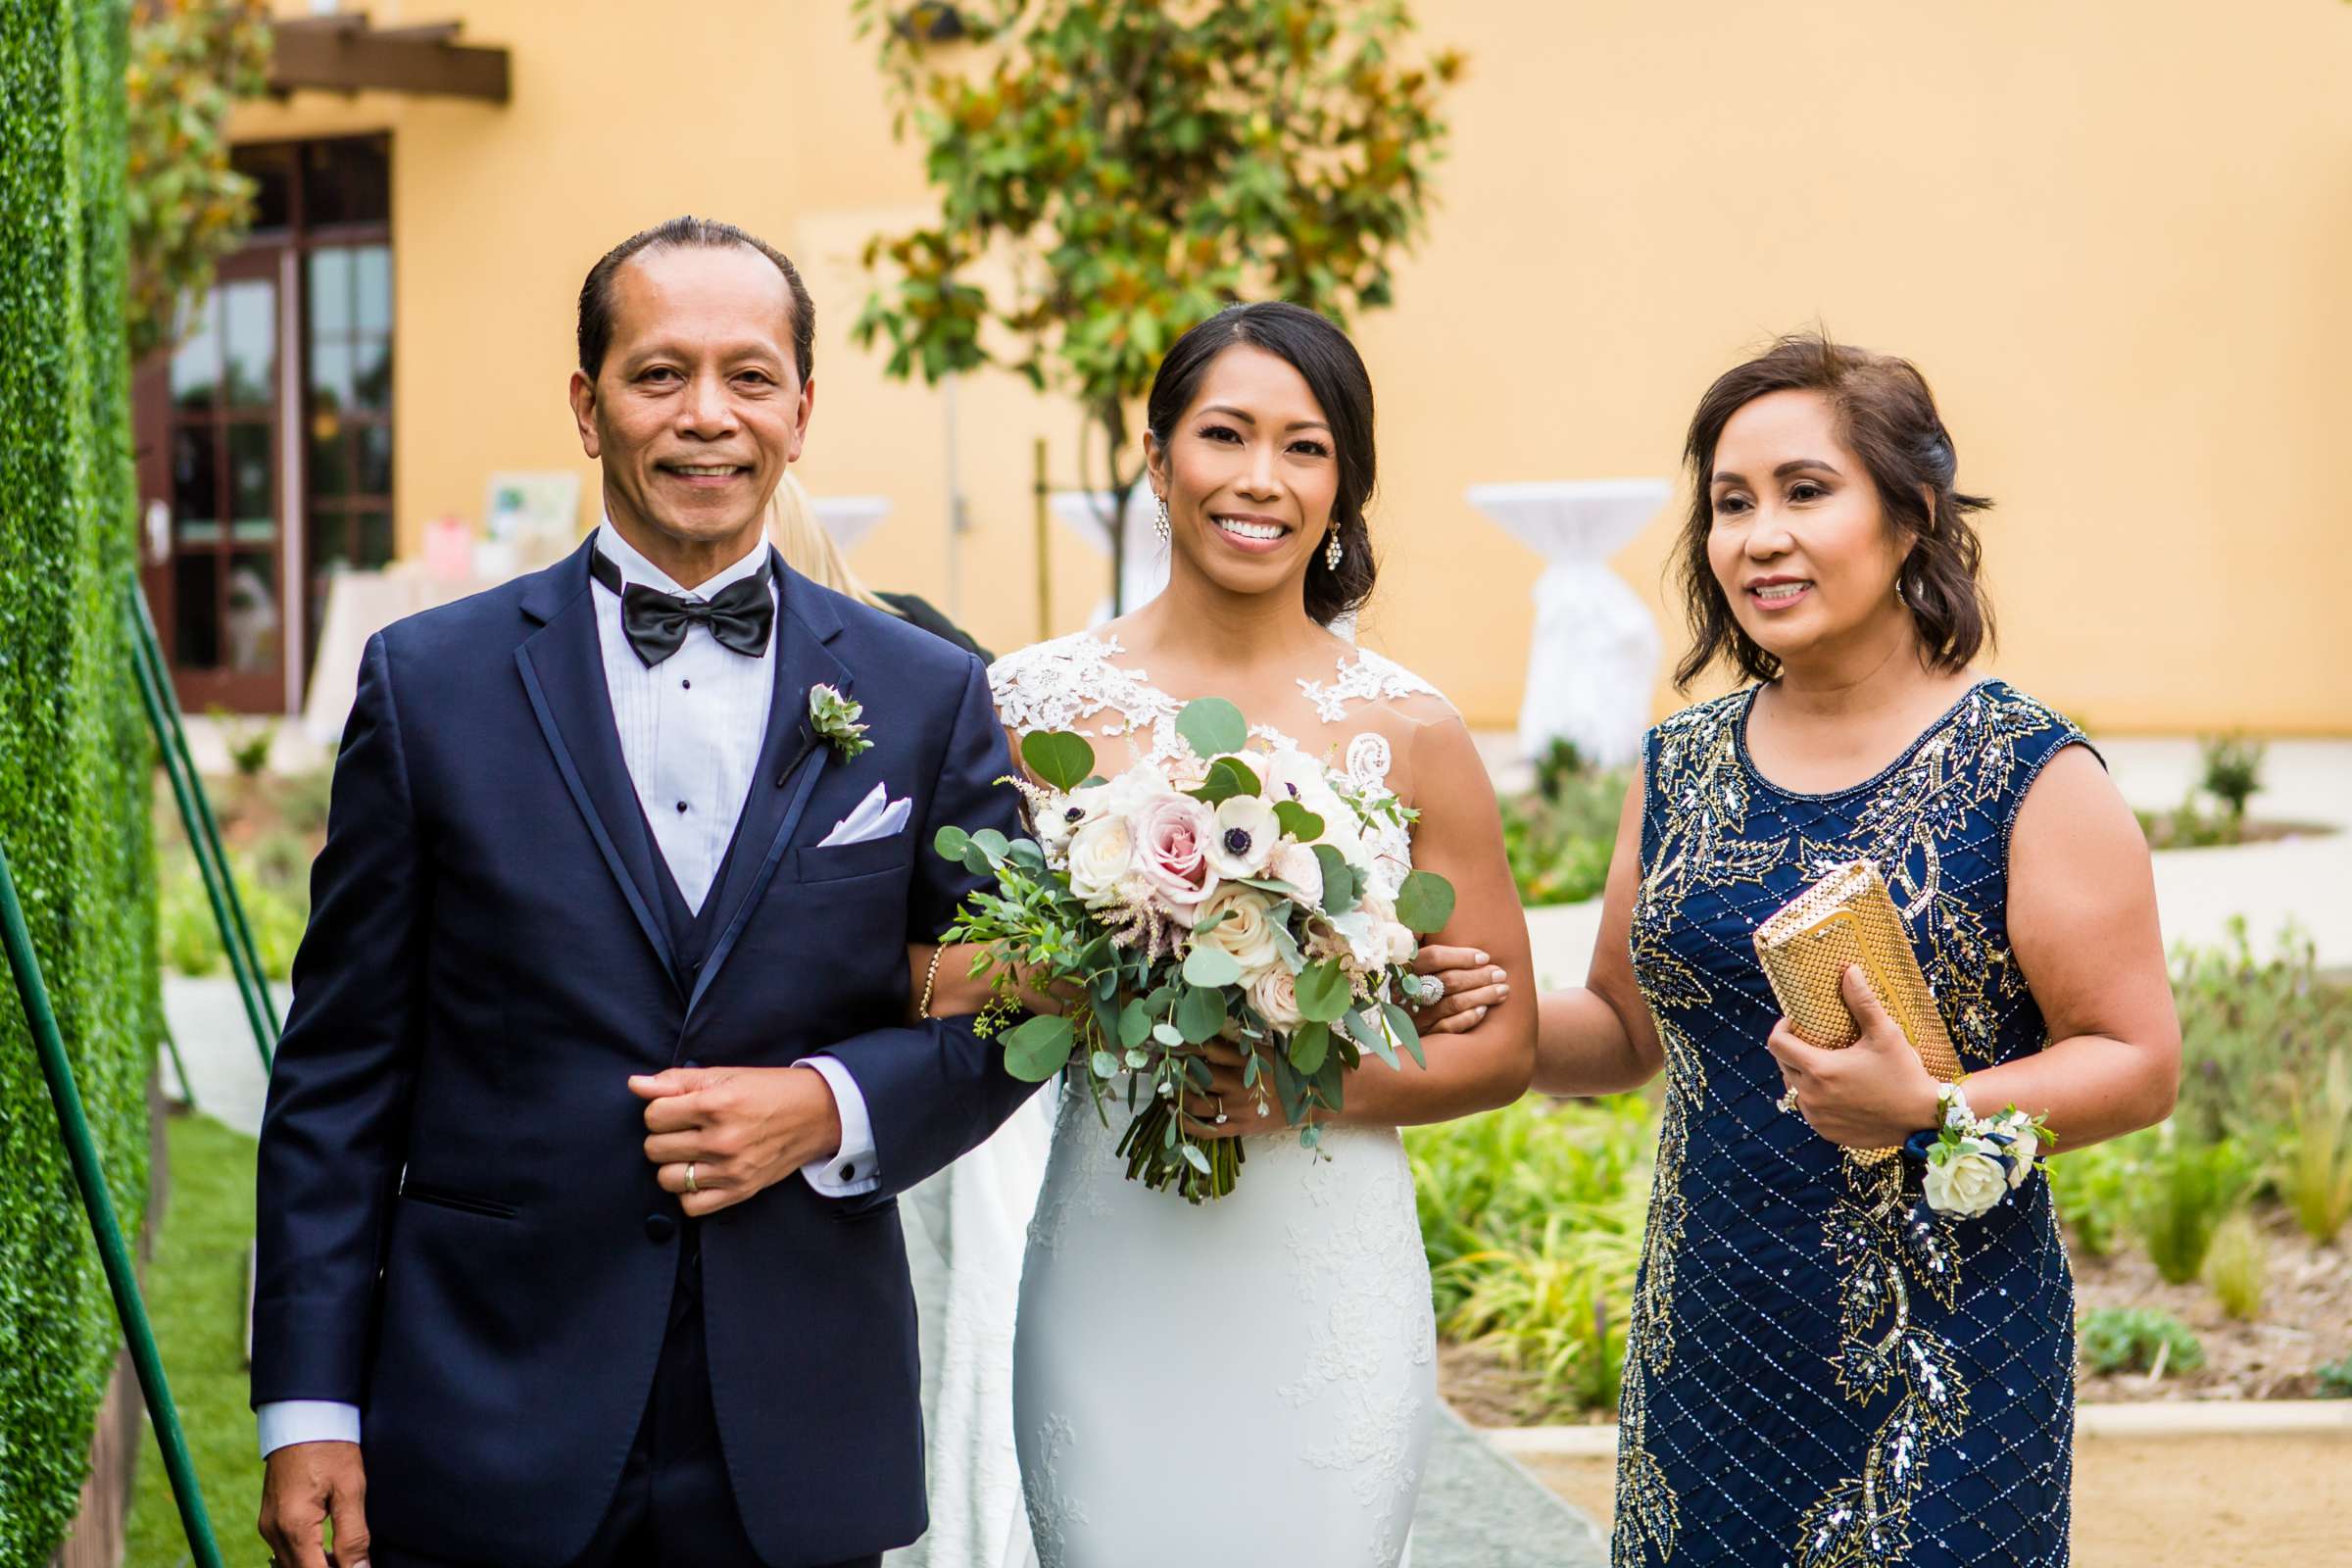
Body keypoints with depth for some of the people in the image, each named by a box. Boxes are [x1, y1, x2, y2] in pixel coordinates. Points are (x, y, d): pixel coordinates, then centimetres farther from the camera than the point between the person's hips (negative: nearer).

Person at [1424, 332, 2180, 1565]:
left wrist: (1929, 1106, -22)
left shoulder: (2029, 778, -7)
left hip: (1936, 1368, -4)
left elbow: (2139, 1064, -8)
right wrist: (1489, 1017, -3)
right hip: (1704, 1349, 4)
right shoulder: (1679, 769, 7)